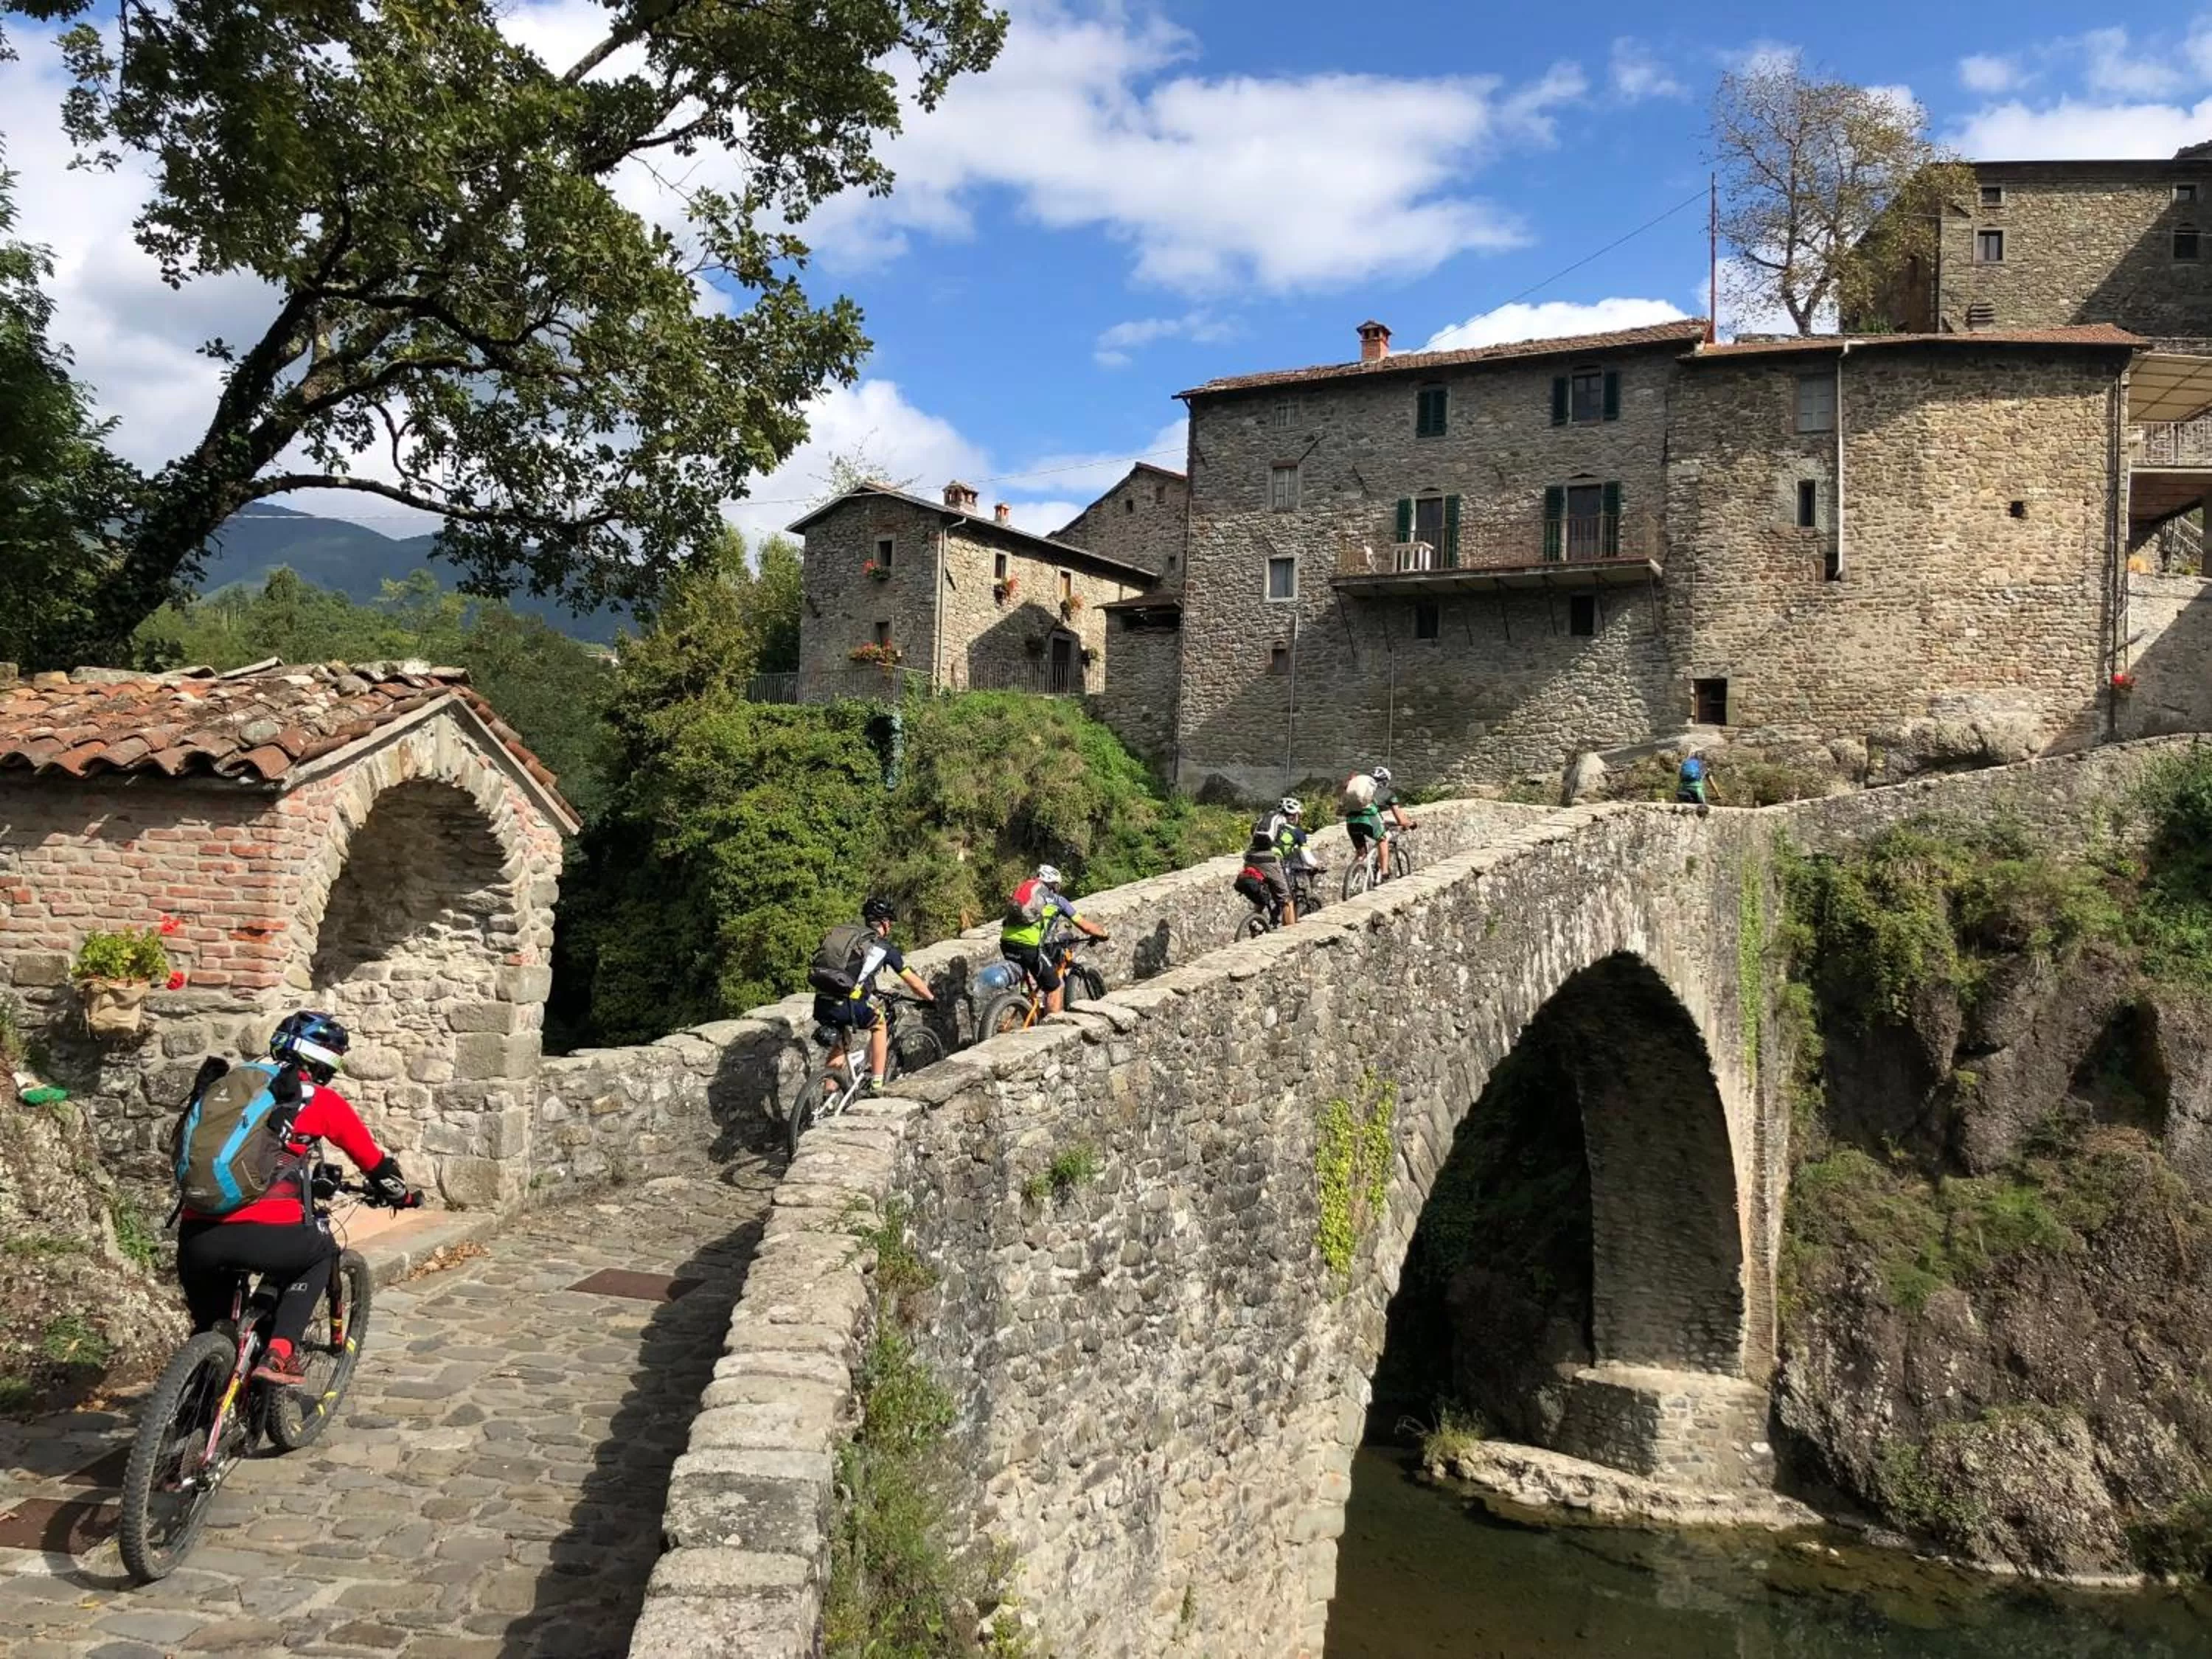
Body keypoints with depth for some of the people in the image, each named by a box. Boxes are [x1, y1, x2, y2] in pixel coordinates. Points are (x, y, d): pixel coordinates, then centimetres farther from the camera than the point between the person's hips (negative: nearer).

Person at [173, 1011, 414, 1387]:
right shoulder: (320, 1100, 10)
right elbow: (373, 1160, 20)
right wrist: (401, 1196, 40)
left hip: (195, 1238, 4)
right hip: (265, 1235, -4)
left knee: (211, 1329, 32)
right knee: (321, 1253, 28)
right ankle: (280, 1353, 13)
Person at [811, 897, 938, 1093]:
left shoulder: (843, 932, 24)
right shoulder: (884, 947, 9)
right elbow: (913, 980, 19)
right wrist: (931, 998, 36)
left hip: (822, 1004, 5)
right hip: (846, 1005, -5)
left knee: (840, 1046, 30)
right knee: (879, 1025, 24)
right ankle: (876, 1084, 20)